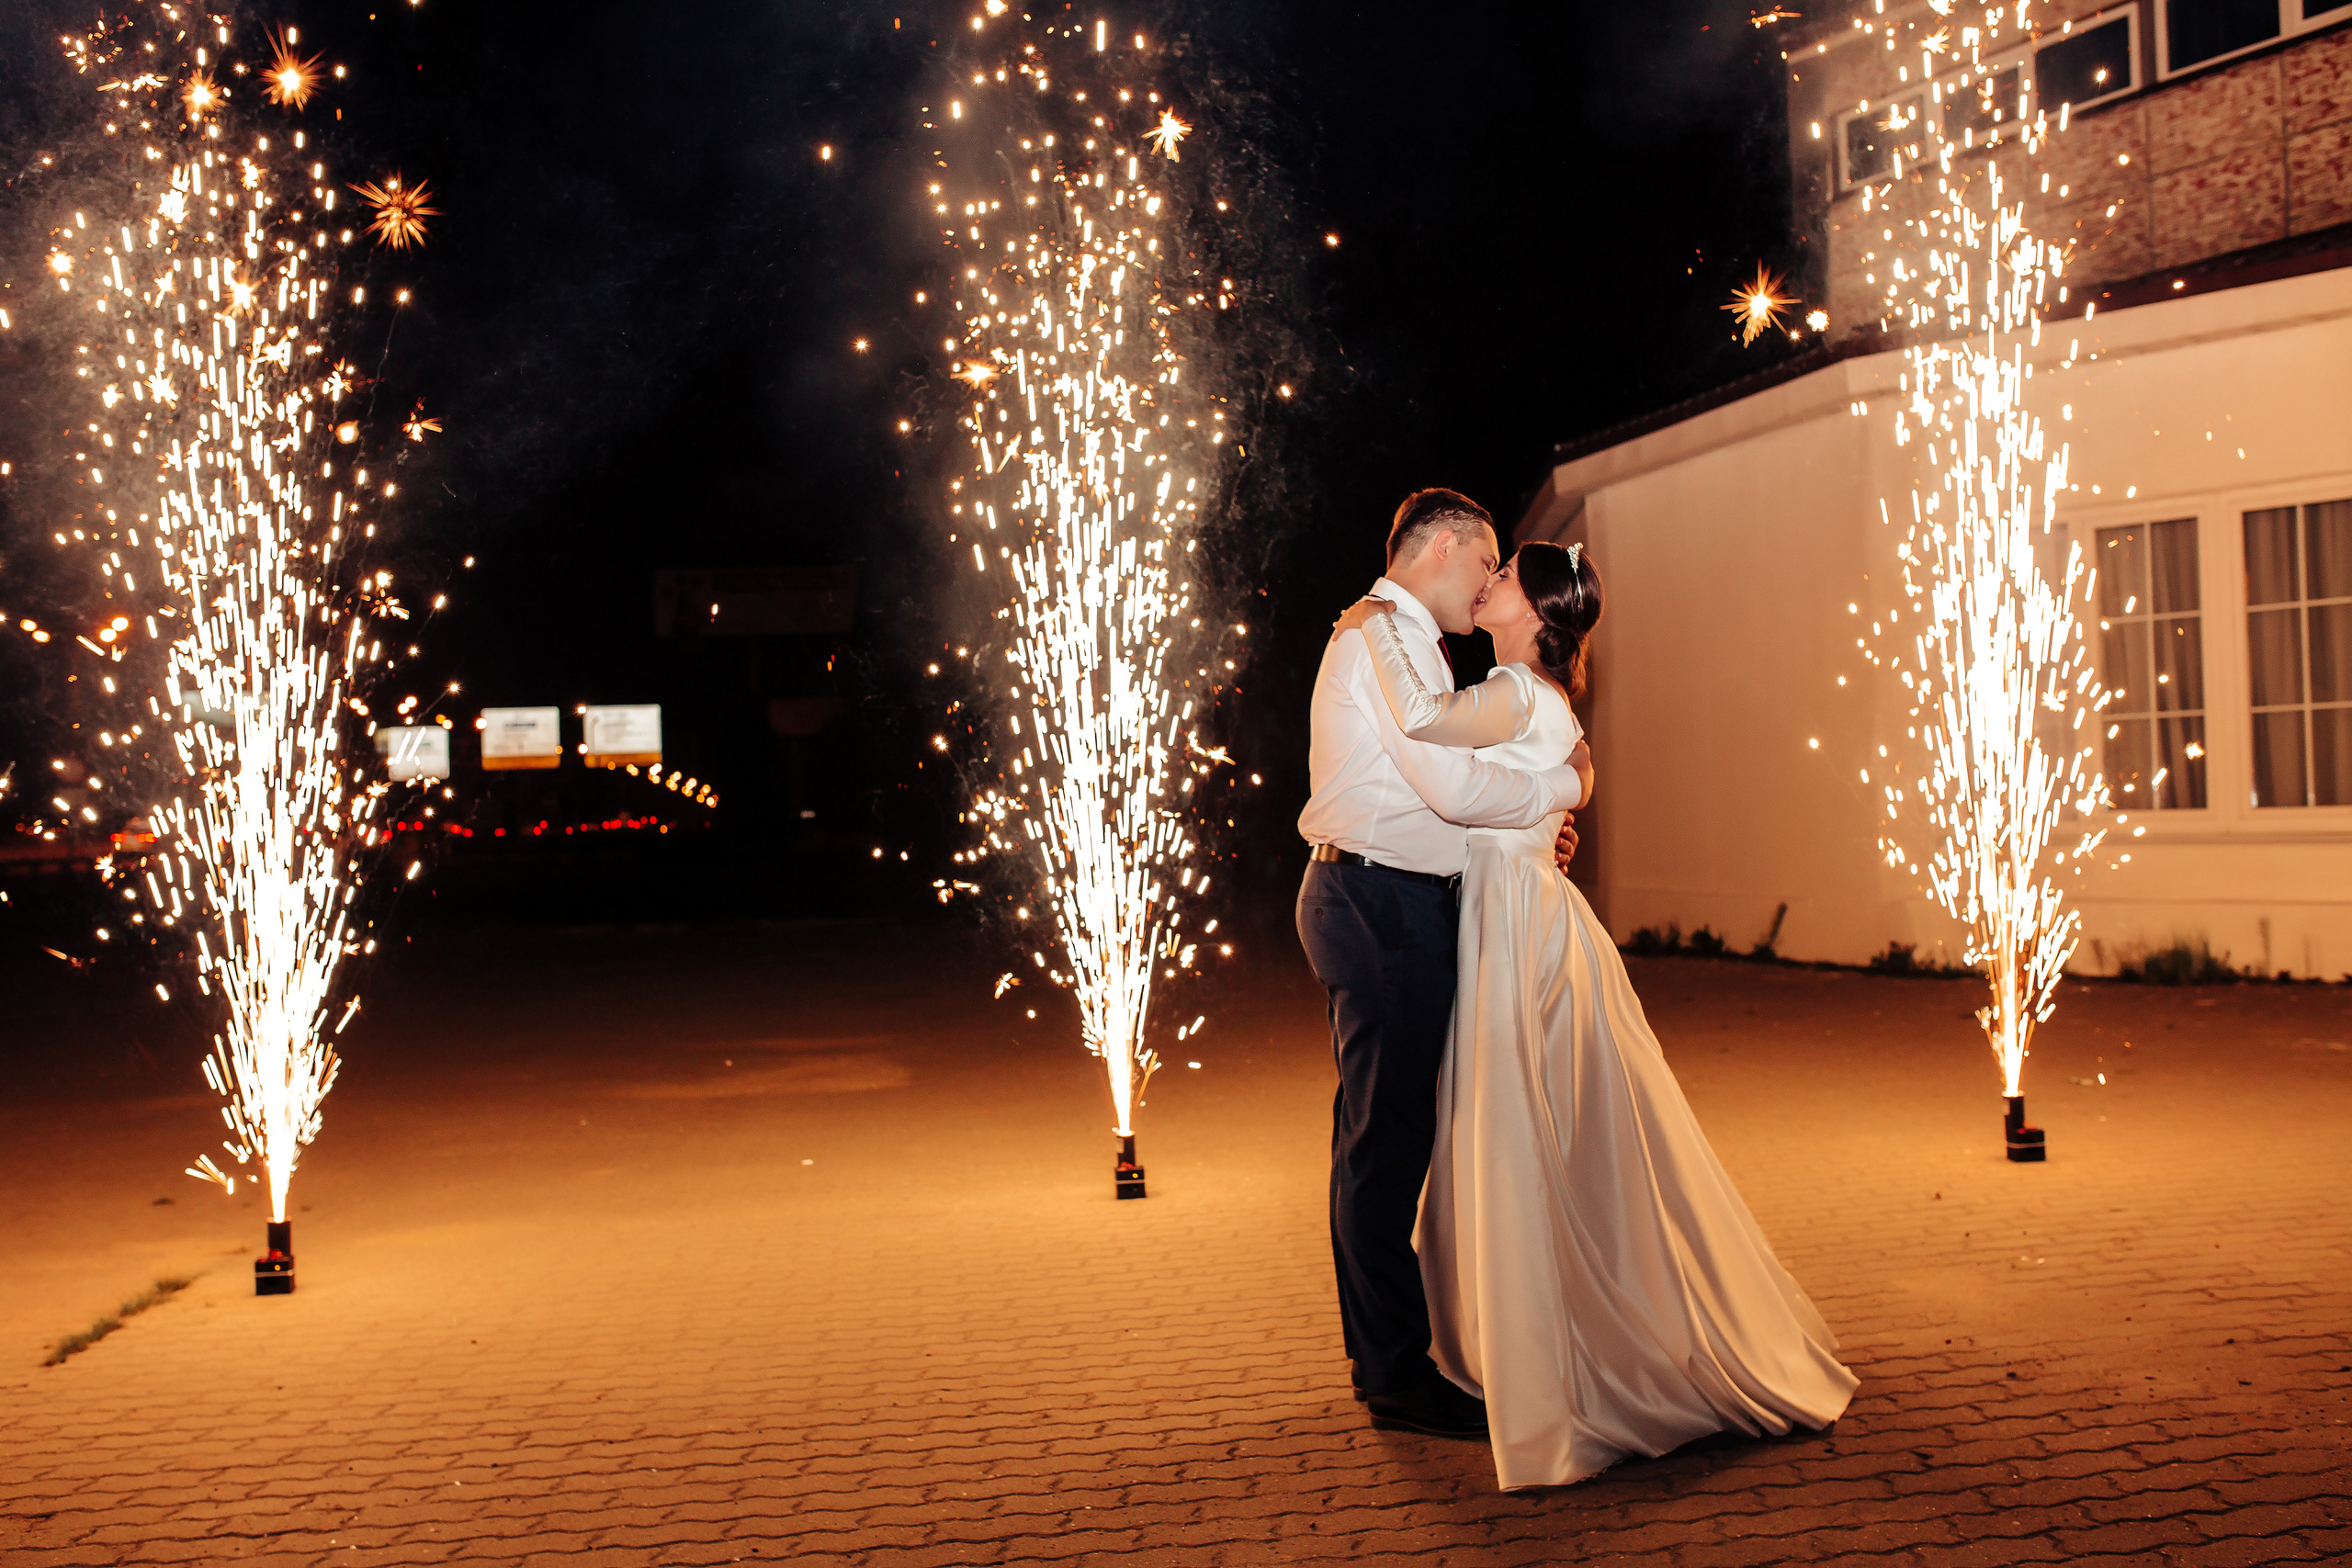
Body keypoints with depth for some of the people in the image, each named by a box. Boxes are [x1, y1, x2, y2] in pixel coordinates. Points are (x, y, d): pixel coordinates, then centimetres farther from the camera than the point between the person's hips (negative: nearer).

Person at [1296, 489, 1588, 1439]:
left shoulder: (1384, 638, 22)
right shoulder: (1392, 636, -12)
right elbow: (1455, 788, -21)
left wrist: (1526, 828, 16)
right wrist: (1561, 784, -5)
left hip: (1370, 904, 11)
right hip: (1384, 907, -11)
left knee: (1377, 1138, 15)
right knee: (1388, 1139, -6)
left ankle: (1383, 1355, 25)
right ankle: (1399, 1374, 1)